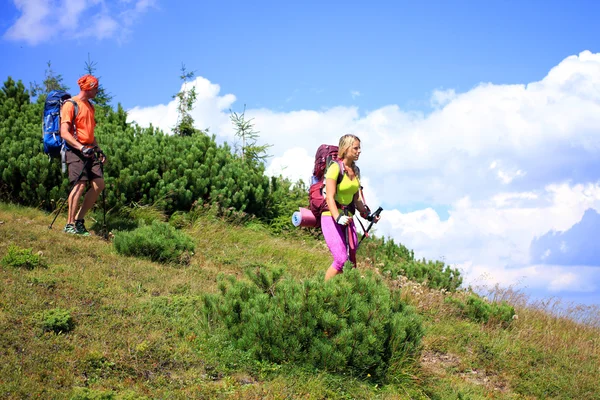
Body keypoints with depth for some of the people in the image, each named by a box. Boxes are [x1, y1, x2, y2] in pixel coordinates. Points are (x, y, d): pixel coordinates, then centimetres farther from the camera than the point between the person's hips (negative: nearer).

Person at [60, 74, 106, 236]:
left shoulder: (90, 106, 19)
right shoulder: (70, 105, -7)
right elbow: (64, 133, -15)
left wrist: (98, 149, 15)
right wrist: (81, 147, -25)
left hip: (89, 151, 8)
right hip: (75, 150, -8)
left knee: (99, 184, -1)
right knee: (80, 184, -18)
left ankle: (79, 219, 8)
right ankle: (70, 224, -11)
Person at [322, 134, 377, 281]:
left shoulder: (355, 170, 10)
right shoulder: (335, 168, -13)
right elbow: (330, 197, -19)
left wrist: (367, 214, 3)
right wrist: (338, 218, -32)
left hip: (347, 218, 8)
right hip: (332, 218, -7)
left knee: (351, 261, 2)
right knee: (341, 259, -17)